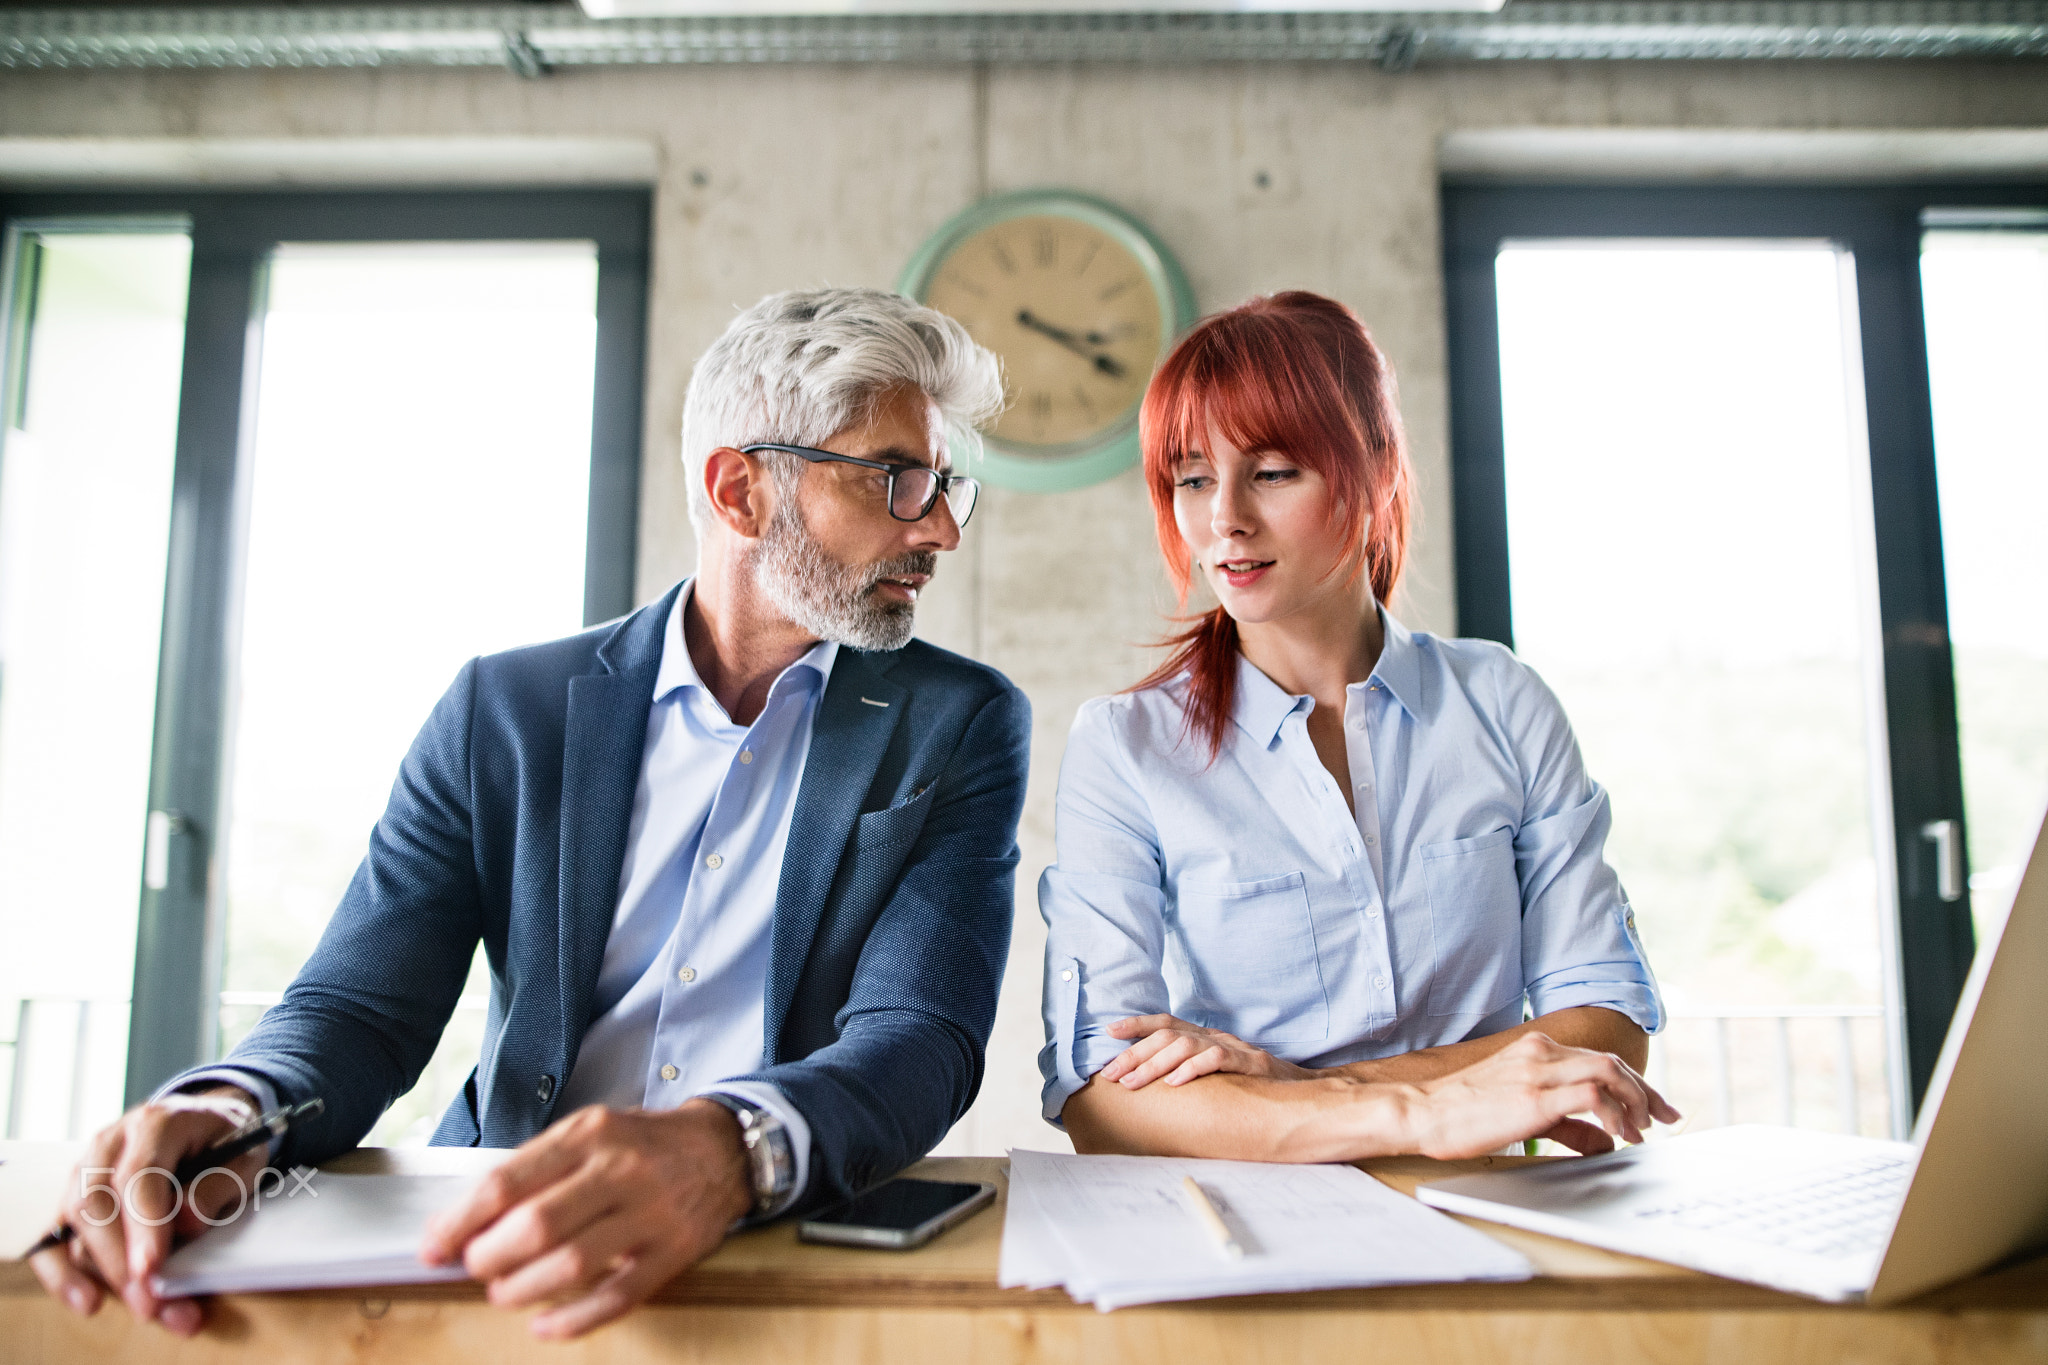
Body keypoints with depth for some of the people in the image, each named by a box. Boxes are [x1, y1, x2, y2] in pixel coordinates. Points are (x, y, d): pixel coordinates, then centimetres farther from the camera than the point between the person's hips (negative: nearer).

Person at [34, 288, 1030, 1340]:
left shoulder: (962, 728, -2)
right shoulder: (503, 710, 3)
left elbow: (919, 1035, -14)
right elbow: (361, 1005, 0)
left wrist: (729, 1149, -35)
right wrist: (231, 1112, -24)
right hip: (514, 1247, 1)